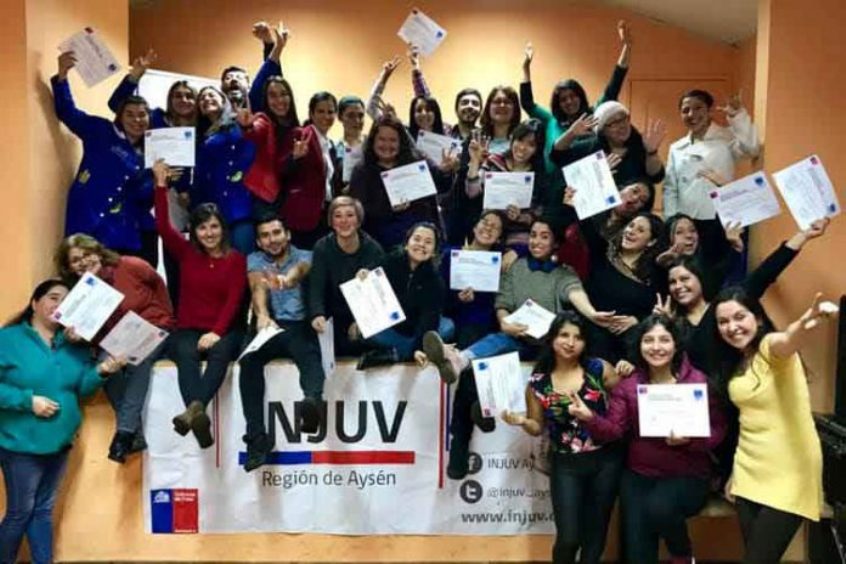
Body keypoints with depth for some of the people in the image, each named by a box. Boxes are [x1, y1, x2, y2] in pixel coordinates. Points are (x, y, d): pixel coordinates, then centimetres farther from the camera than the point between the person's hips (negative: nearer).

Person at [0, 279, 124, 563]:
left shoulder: (73, 344, 7)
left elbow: (81, 388, 4)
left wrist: (101, 371, -15)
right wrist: (28, 400, -21)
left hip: (59, 441, 5)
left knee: (44, 509, 16)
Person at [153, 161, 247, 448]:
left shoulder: (236, 259, 5)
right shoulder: (186, 253, 11)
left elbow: (234, 300, -5)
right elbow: (163, 226, -3)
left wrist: (217, 332, -19)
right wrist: (161, 185, -8)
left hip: (224, 331, -1)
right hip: (187, 330, 1)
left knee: (220, 352, -36)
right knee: (186, 354, -34)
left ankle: (194, 410, -57)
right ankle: (199, 416, -56)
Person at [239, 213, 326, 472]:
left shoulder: (304, 256, 11)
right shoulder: (254, 260, 16)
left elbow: (300, 270, -15)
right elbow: (258, 287, -6)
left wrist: (287, 280, -42)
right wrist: (262, 314, -30)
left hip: (299, 326, -1)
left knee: (310, 356, -35)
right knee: (249, 360, -30)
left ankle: (312, 402, -66)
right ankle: (257, 438, -33)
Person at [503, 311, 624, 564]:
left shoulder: (599, 369, -5)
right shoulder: (537, 382, -3)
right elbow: (538, 427, 6)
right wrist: (522, 421, -14)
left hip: (606, 460, 1)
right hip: (566, 465, 0)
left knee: (596, 532, 13)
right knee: (568, 537, -5)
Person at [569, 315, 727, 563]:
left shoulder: (698, 381, -6)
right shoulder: (628, 385, 1)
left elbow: (718, 431, -5)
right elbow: (613, 430, -4)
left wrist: (689, 440, -25)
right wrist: (589, 417, -24)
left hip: (688, 476, -2)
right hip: (638, 475, 2)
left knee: (659, 507, -32)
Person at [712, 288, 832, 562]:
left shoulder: (771, 348, -15)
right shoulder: (734, 364, 6)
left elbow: (789, 339, -40)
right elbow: (750, 419, 10)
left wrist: (805, 325, -62)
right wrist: (736, 469, 11)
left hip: (788, 474, -6)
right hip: (749, 473, 6)